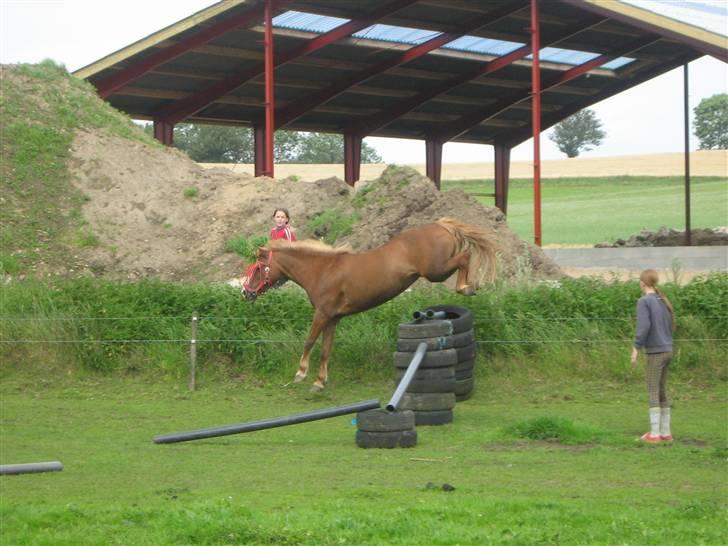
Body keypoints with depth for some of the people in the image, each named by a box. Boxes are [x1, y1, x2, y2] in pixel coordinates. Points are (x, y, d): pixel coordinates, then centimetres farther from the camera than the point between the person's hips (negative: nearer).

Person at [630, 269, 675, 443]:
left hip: (655, 352, -7)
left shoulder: (644, 302, -12)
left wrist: (636, 349, -15)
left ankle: (654, 433, -5)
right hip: (667, 351, 7)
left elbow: (643, 326, -21)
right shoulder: (664, 302, 11)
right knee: (662, 391, 13)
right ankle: (665, 432, 14)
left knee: (653, 391, -4)